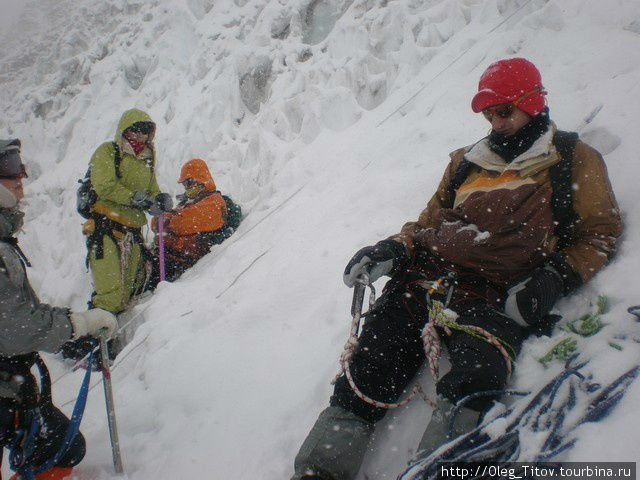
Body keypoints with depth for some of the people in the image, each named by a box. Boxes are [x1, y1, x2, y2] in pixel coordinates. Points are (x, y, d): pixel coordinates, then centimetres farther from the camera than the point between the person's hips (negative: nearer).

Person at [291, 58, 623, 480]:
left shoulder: (574, 161, 17)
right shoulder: (468, 162, 28)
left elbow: (600, 232, 11)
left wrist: (553, 279, -8)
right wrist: (395, 249, 9)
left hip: (498, 297, -3)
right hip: (426, 276, 3)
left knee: (473, 384, -34)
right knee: (369, 371, -17)